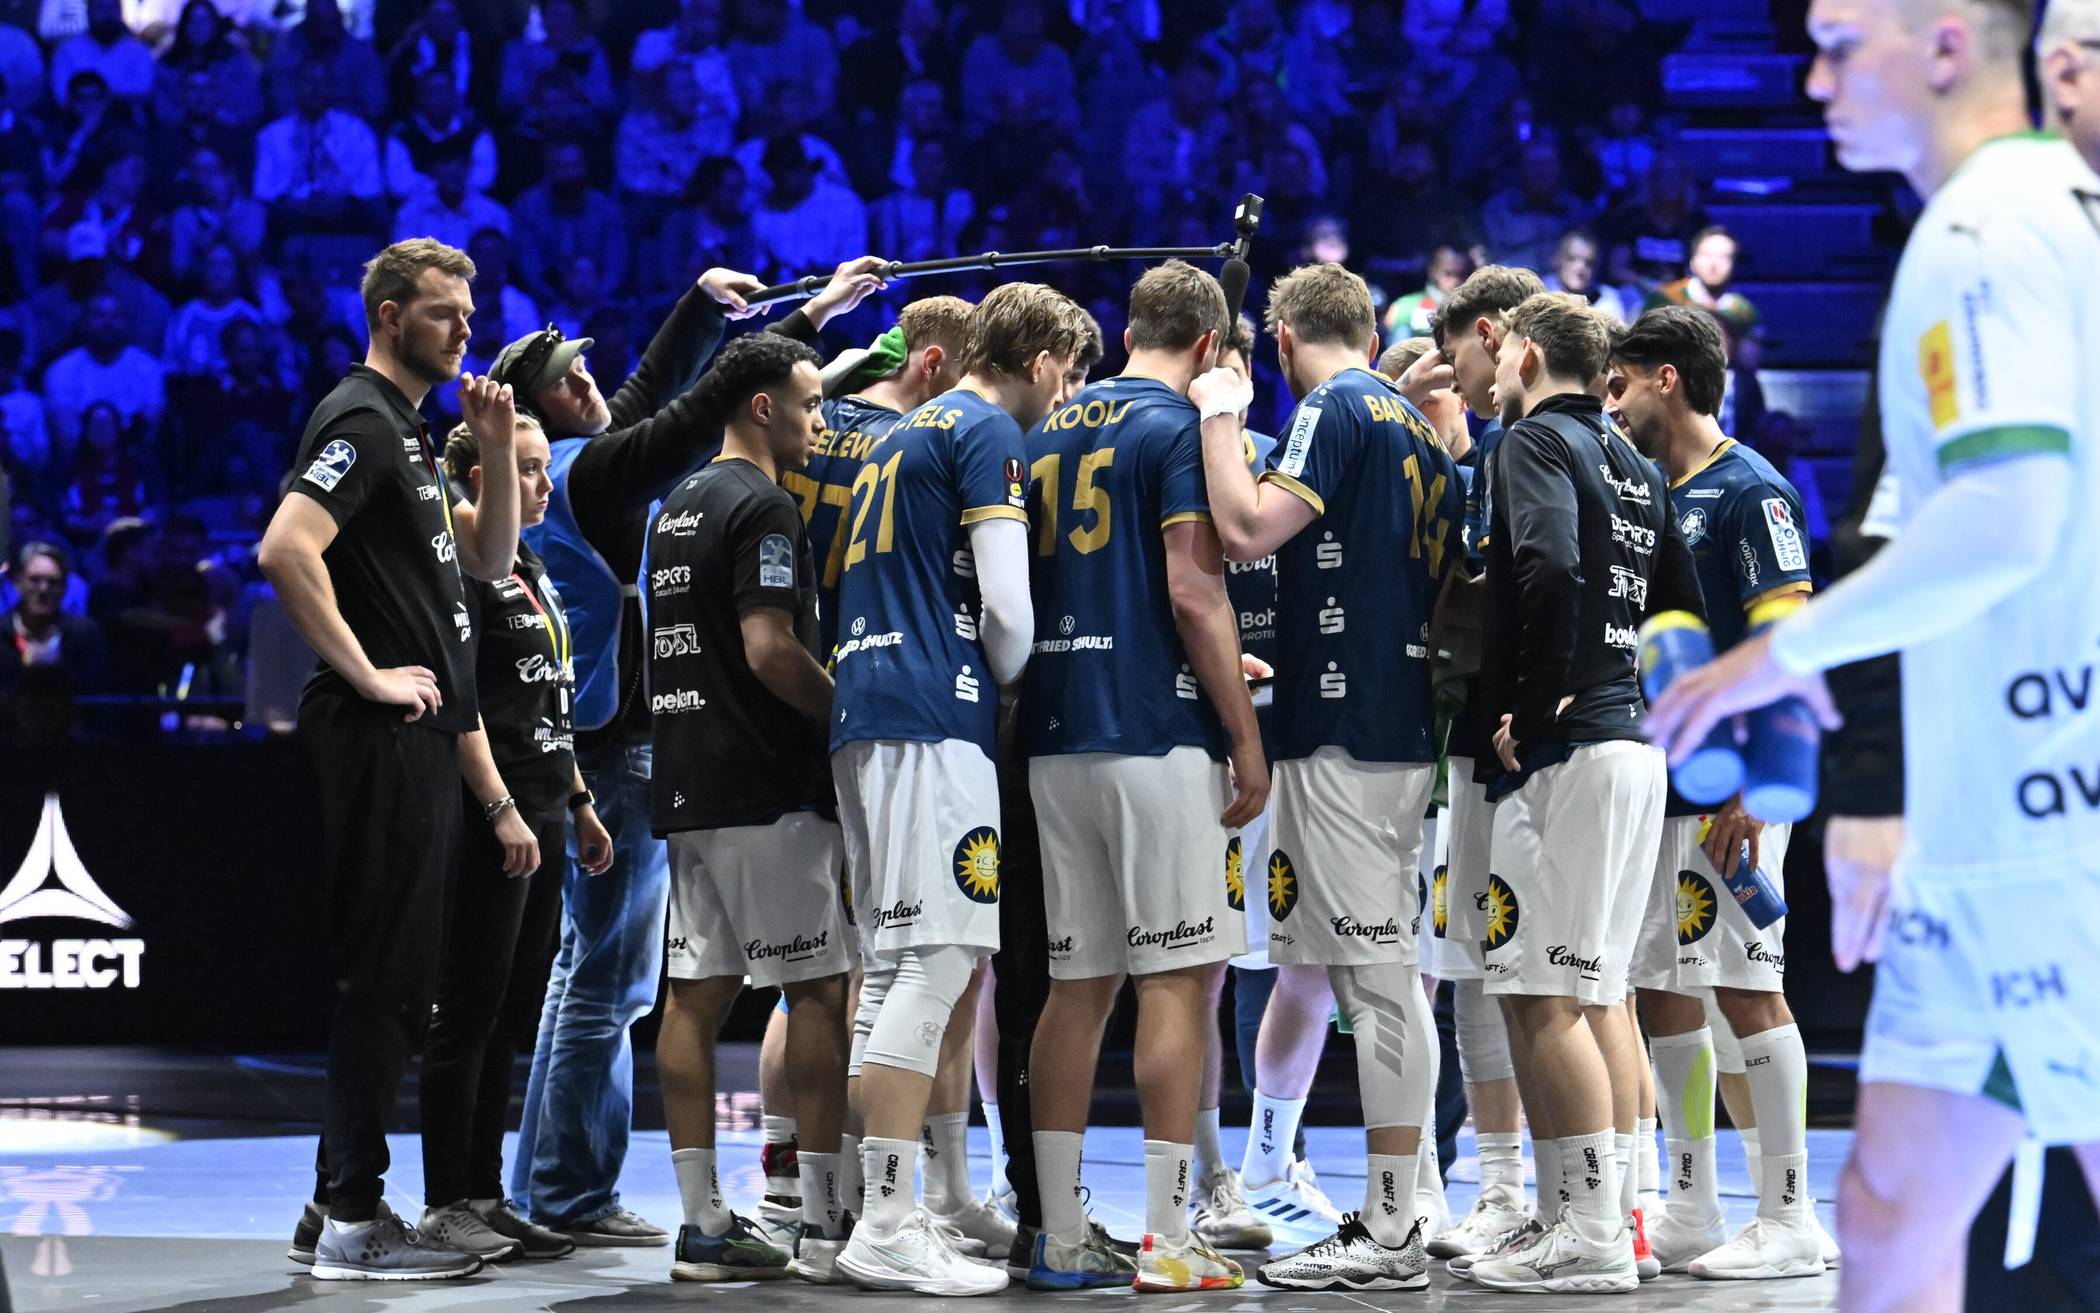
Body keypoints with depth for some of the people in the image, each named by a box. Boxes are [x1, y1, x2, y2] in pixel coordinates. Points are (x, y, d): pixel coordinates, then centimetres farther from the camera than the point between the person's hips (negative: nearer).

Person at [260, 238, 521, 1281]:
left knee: (392, 980, 12)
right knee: (383, 974, -9)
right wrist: (367, 673, -20)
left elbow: (486, 560, 24)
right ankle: (353, 1223, -7)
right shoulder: (359, 421, -11)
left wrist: (496, 448, 11)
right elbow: (286, 548, -25)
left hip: (422, 736, 10)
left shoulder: (405, 433, 21)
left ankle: (340, 1207, 17)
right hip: (384, 734, -10)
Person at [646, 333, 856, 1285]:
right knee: (819, 989, -4)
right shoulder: (763, 507, -11)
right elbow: (770, 650, -20)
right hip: (766, 788, -9)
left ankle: (703, 1224, 5)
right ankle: (826, 1222, -5)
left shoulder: (680, 506, 18)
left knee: (698, 992, 5)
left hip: (687, 784, 9)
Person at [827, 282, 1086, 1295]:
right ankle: (888, 1226, -18)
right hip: (935, 717, -10)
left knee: (894, 967, 9)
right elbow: (1007, 609, -11)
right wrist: (1017, 688, 8)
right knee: (935, 960, -13)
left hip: (862, 717, 10)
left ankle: (883, 1213, 9)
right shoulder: (988, 432, -4)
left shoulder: (899, 439, 24)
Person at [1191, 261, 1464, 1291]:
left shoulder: (1334, 408, -8)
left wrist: (1220, 414, -7)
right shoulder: (1418, 428, 19)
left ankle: (1387, 1236, -9)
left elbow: (1251, 530, -22)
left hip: (1342, 735, -9)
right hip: (1401, 730, 9)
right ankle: (1394, 1218, 15)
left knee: (1376, 983, -9)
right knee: (1384, 981, 12)